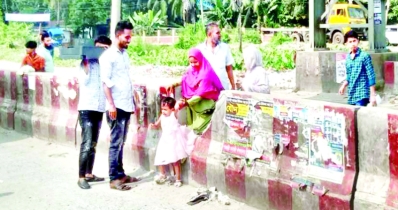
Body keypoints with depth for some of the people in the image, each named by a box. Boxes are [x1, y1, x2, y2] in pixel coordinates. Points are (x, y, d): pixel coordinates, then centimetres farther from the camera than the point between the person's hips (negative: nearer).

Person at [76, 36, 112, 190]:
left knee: (93, 145, 13)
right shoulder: (87, 62, -1)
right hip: (86, 109, -5)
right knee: (86, 145, -10)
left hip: (99, 109, 5)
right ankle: (81, 178, -5)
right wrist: (86, 64, -16)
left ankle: (89, 174, 23)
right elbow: (84, 81, -15)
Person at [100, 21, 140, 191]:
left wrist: (133, 101, 18)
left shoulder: (124, 54, 14)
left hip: (126, 105, 8)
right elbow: (105, 82, -15)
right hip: (116, 106, -8)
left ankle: (120, 173, 21)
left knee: (121, 142, 13)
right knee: (116, 143, -4)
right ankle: (114, 178, 1)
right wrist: (111, 104, -20)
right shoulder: (108, 55, -10)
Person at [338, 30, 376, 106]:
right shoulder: (348, 58, 10)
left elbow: (371, 76, -9)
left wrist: (373, 95, -13)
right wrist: (344, 86, 3)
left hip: (362, 95, -6)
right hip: (351, 96, 6)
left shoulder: (364, 56, -8)